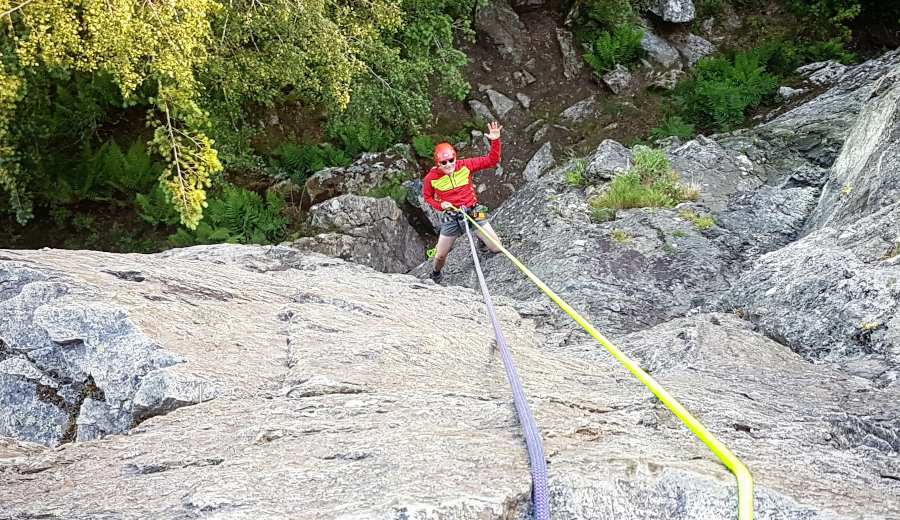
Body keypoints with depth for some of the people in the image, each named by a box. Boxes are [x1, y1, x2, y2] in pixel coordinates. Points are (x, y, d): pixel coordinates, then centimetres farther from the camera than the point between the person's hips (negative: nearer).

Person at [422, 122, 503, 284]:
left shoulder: (465, 165, -11)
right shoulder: (432, 177, -12)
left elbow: (491, 160, -8)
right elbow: (427, 196, 7)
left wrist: (495, 141, -22)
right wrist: (440, 205, -12)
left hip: (473, 212, 0)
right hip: (452, 217, 0)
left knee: (496, 248, -4)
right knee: (440, 255, 8)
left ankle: (482, 240, 33)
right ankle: (436, 274, 45)